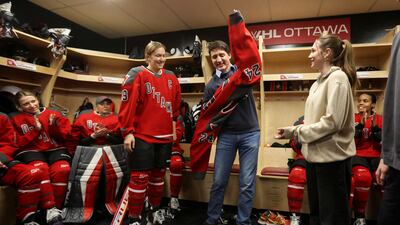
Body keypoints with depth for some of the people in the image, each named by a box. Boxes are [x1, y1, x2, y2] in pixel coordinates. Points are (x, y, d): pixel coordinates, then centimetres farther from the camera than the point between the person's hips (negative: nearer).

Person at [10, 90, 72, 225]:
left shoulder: (54, 114, 12)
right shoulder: (16, 120, 14)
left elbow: (66, 135, 7)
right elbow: (18, 143, 4)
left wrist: (54, 126, -12)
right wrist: (36, 130, -7)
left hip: (55, 149, 1)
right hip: (30, 151, 0)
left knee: (62, 170, -32)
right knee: (41, 168, -35)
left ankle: (56, 207, -20)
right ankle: (50, 208, -31)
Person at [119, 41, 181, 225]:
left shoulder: (171, 78, 10)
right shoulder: (137, 75, -6)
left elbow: (176, 107, 17)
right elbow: (128, 104, -11)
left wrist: (174, 129, 17)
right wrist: (128, 132, -14)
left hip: (165, 136, 6)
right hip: (142, 135, -5)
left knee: (158, 174, 16)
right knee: (140, 177, -1)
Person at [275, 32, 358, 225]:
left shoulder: (337, 78, -12)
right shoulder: (318, 82, 13)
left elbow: (332, 122, -22)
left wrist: (296, 132, -15)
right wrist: (293, 130, 0)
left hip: (331, 157, -8)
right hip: (315, 155, 9)